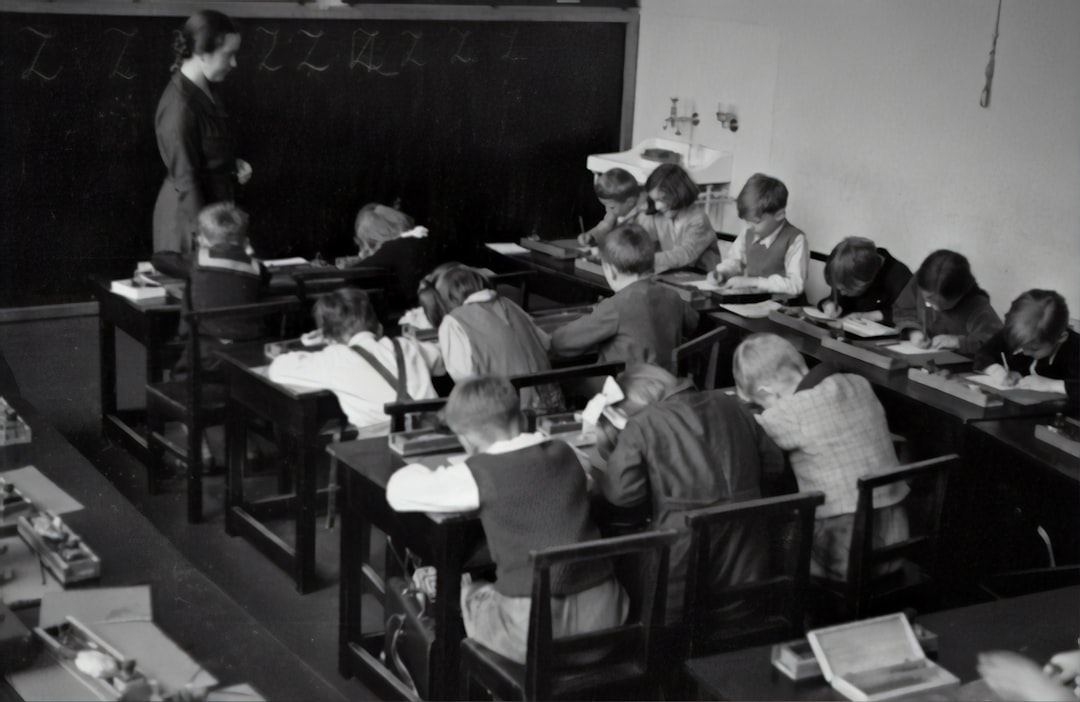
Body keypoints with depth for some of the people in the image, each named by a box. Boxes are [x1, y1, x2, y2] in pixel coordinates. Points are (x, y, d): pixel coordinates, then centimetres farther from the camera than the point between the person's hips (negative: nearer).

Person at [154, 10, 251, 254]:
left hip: (214, 204, 9)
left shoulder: (206, 89, 2)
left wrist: (233, 164, 2)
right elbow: (186, 180, -23)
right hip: (191, 213, -9)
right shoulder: (179, 106, -25)